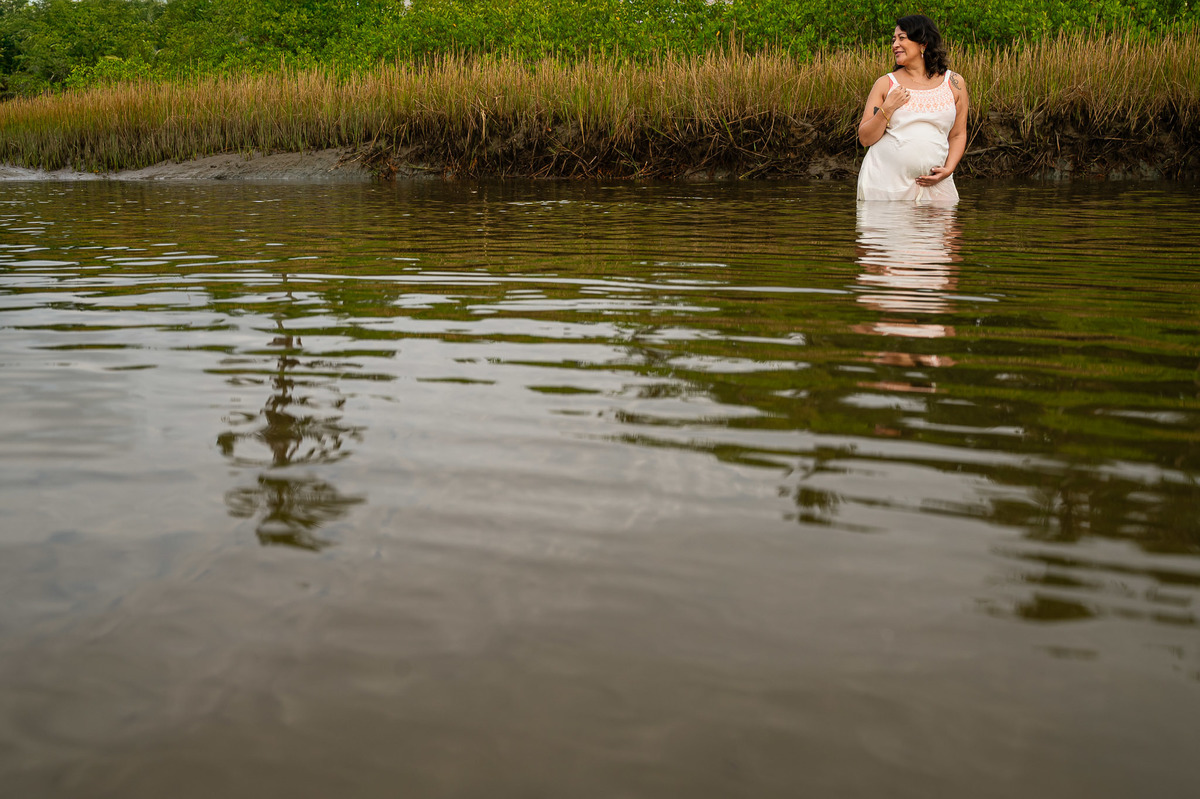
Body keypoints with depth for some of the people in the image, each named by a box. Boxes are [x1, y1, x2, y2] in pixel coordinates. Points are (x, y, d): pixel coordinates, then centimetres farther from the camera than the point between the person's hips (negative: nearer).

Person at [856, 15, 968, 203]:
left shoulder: (954, 83, 8)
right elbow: (865, 139, 3)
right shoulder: (885, 84, 5)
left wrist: (948, 169, -4)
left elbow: (958, 135, 12)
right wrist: (887, 108, -11)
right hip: (884, 182, -1)